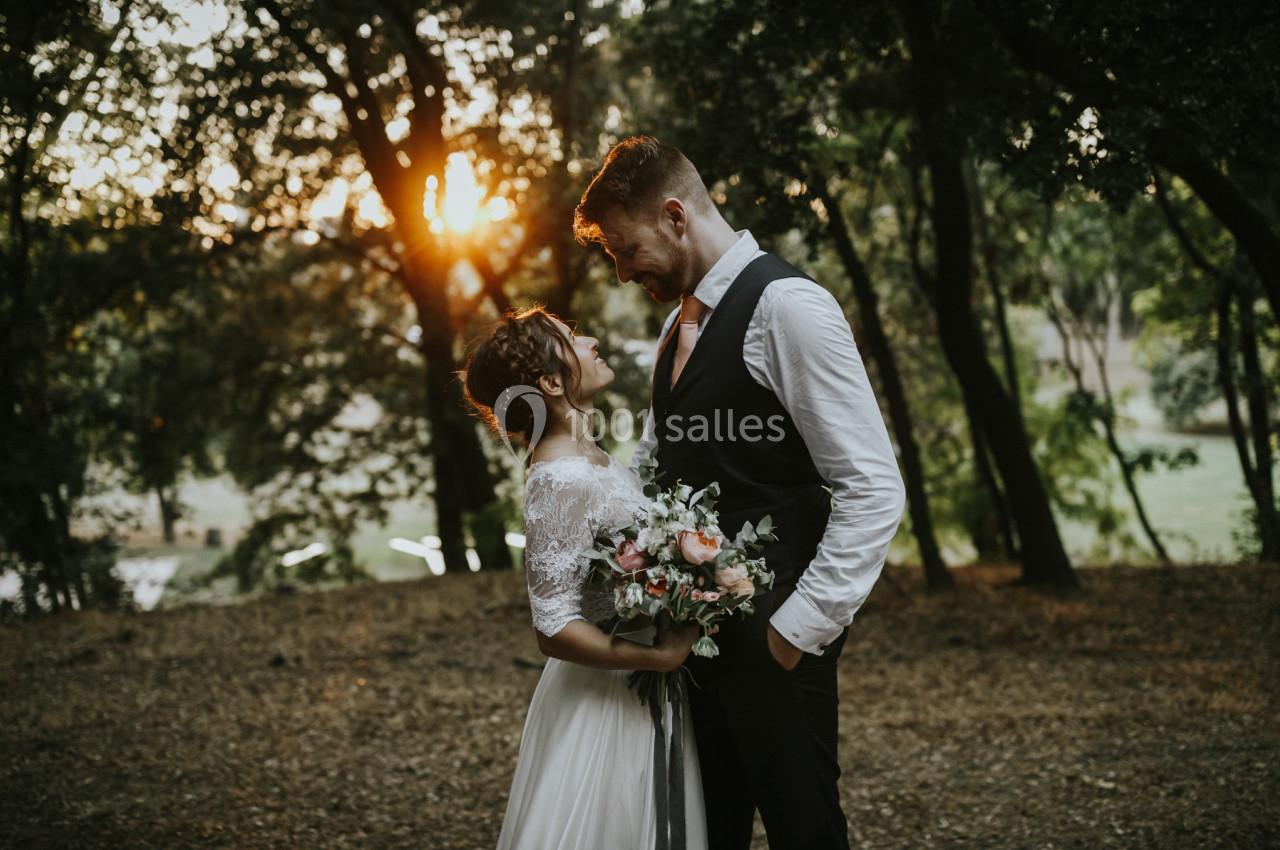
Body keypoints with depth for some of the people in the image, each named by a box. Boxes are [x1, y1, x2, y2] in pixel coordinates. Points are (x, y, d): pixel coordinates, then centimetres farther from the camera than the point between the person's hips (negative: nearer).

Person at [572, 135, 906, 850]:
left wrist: (797, 628, -18)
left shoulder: (788, 306, -14)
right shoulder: (683, 322, 14)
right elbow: (649, 468, 22)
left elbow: (873, 491, -18)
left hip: (773, 636, -8)